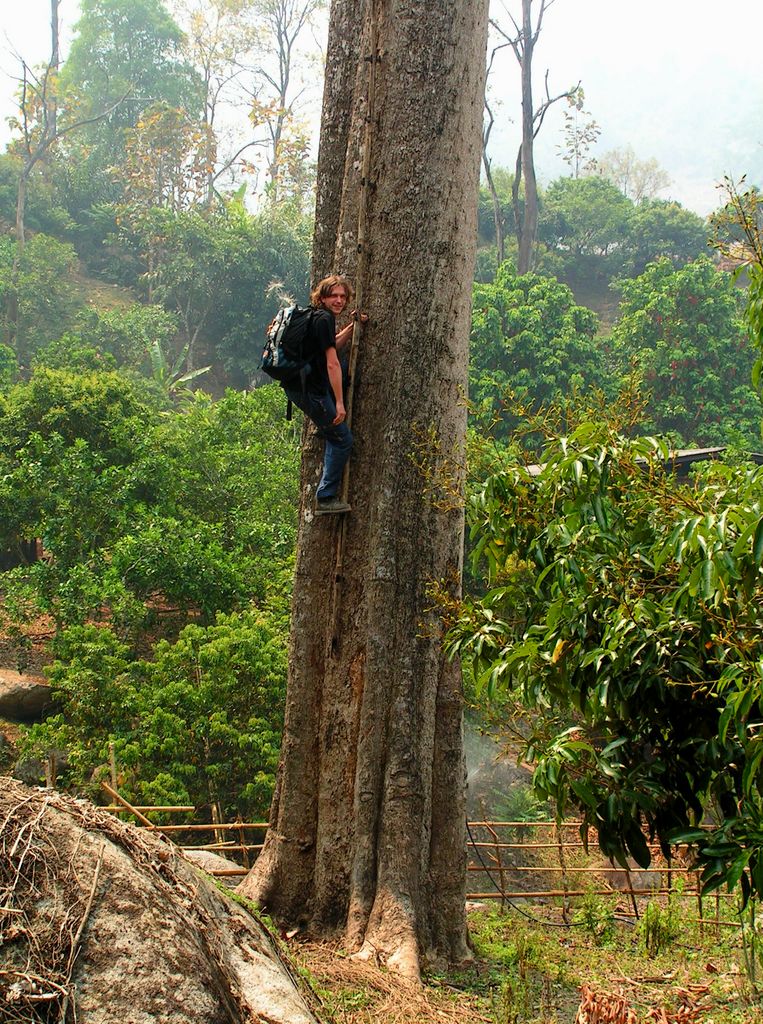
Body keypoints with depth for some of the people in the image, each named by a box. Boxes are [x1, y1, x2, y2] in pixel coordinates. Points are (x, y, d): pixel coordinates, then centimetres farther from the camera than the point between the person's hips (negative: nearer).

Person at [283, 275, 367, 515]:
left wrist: (352, 327, 18)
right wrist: (339, 403, -21)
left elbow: (332, 347, 30)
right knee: (342, 439, -1)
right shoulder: (325, 319, -16)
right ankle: (326, 499, 2)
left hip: (296, 385, 10)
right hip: (310, 389, -10)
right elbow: (332, 363, -20)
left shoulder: (318, 317, 14)